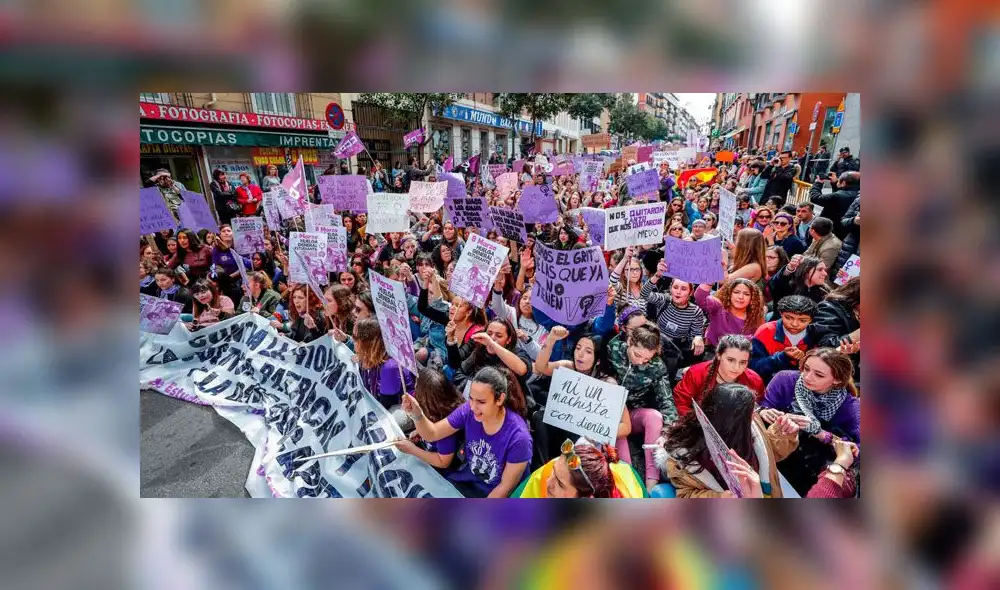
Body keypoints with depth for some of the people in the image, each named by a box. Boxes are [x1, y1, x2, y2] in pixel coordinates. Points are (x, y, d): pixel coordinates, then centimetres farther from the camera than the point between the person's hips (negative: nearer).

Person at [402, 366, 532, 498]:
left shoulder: (517, 437, -29)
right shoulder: (468, 410, -17)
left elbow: (506, 486, -17)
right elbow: (431, 434, -8)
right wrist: (417, 414, -27)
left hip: (495, 493, -4)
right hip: (467, 478, 5)